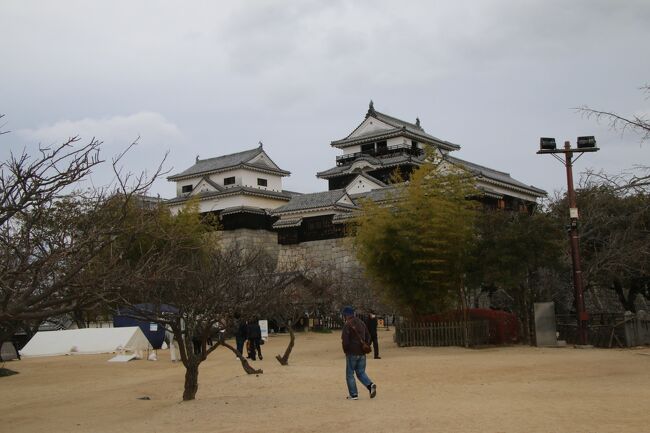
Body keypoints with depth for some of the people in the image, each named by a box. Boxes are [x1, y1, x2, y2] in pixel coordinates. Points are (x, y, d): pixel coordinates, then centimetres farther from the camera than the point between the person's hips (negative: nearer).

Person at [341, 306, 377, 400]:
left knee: (350, 374, 5)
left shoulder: (347, 325, -11)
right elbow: (368, 337, 14)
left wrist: (345, 350, -1)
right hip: (362, 353, 6)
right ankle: (370, 385, -10)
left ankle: (353, 394, 4)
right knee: (361, 372, 14)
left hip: (352, 353, -6)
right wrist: (365, 347, 16)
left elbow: (344, 339, -16)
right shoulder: (361, 323, 11)